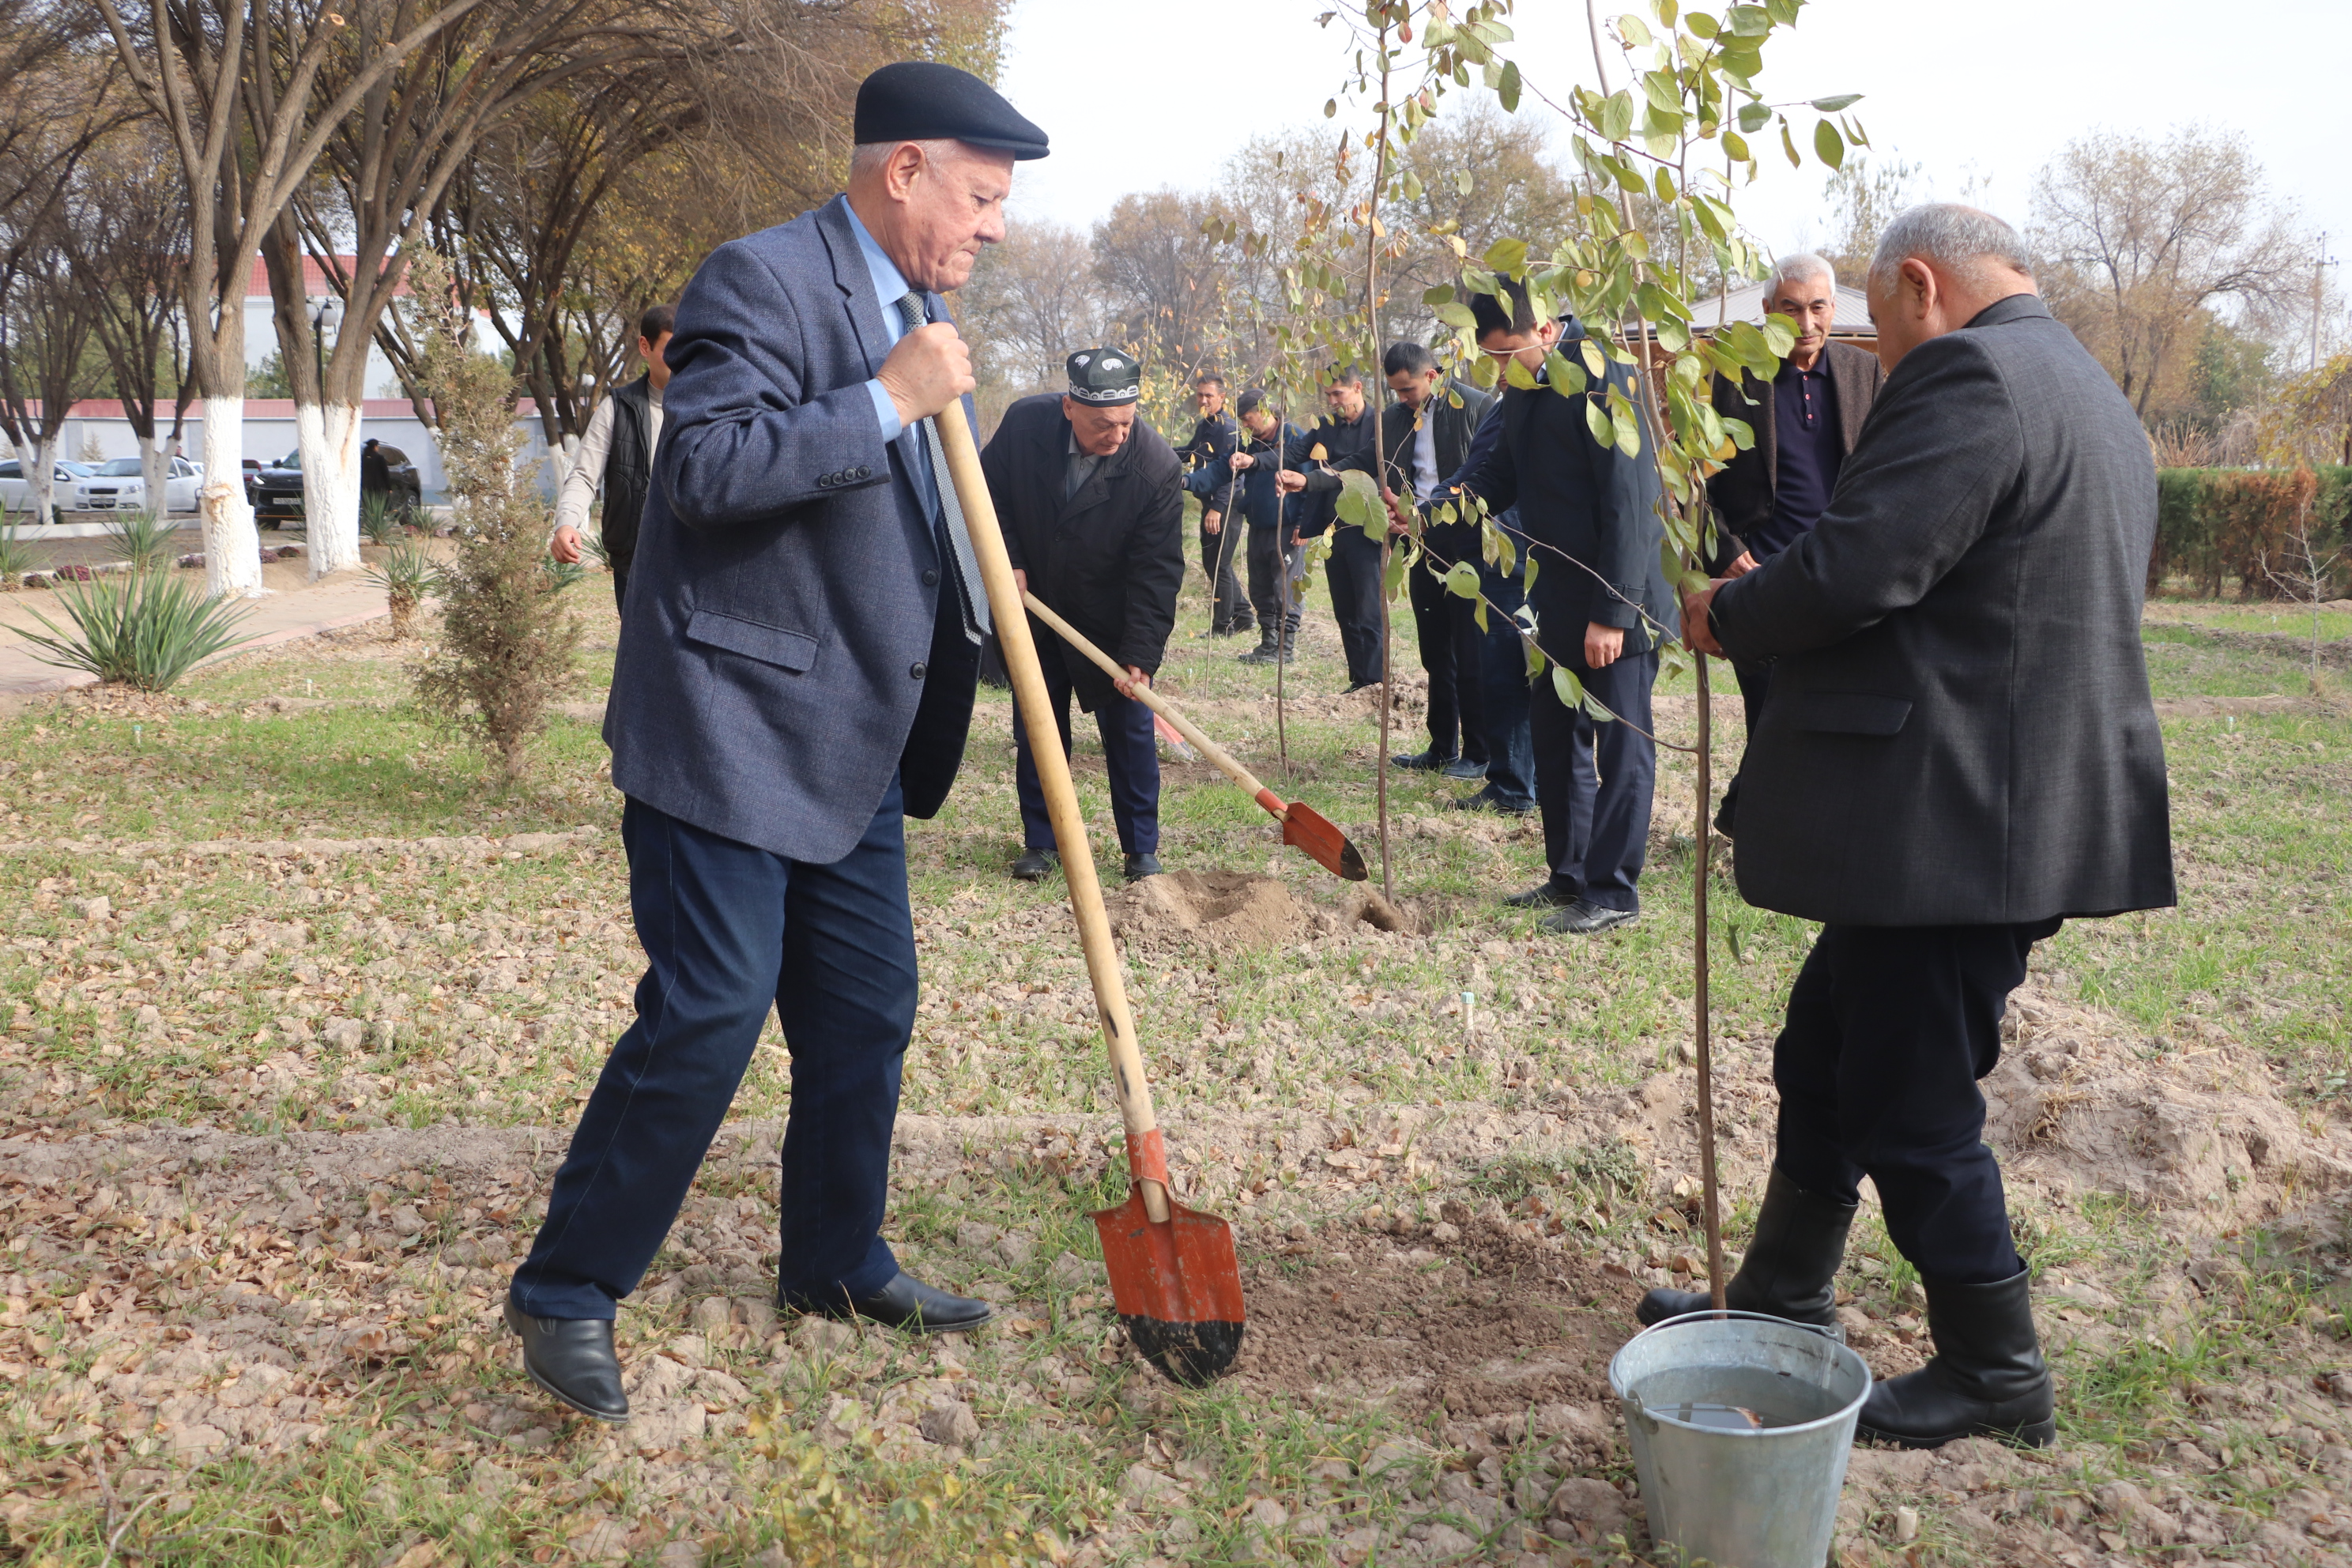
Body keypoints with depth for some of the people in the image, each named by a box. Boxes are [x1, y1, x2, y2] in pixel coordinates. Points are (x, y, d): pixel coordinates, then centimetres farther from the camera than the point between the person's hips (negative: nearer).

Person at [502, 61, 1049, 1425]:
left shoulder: (922, 310, 16)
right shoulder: (764, 279, -13)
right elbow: (708, 464, -26)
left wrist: (980, 592, 11)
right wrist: (889, 399, -24)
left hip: (851, 744, 9)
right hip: (730, 725, -9)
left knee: (870, 1013, 13)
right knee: (707, 1014, -10)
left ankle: (835, 1263, 30)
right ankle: (570, 1291, 5)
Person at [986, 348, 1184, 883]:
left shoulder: (1157, 468, -25)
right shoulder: (1024, 424, -19)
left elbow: (1157, 572, -22)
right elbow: (990, 494, 1)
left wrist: (1140, 656, -27)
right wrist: (1007, 562, -10)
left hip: (1111, 620, -2)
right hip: (1034, 605, 2)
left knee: (1130, 728, 0)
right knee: (1036, 728, 7)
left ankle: (1142, 849, 13)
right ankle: (1041, 841, 20)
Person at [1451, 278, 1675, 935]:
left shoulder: (1602, 379, -20)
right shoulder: (1524, 387, 7)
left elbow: (1630, 503, -22)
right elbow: (1503, 472, 17)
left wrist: (1613, 614, -22)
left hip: (1615, 605, -9)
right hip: (1558, 600, 9)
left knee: (1618, 745, 0)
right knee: (1554, 737, 15)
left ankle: (1612, 893, 9)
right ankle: (1569, 875, 28)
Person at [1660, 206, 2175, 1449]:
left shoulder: (1966, 378, -16)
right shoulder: (2089, 396, 17)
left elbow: (1854, 568, -25)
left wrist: (1728, 616, -6)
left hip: (1947, 822, -11)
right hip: (2006, 810, 11)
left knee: (1911, 1106, 3)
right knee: (1828, 1057, 20)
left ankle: (1994, 1372, 19)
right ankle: (1778, 1302, 34)